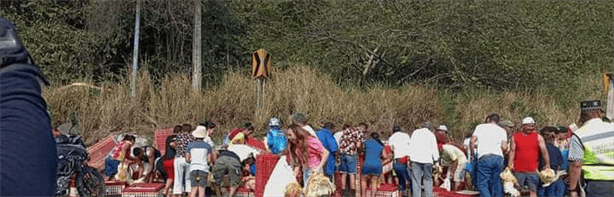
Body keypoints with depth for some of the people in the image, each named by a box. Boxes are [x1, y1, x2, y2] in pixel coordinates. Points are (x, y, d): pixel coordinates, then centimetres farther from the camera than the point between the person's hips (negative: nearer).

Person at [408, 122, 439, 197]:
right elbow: (434, 148, 6)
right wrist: (436, 158, 13)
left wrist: (410, 156, 10)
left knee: (416, 179, 1)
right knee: (428, 179, 7)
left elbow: (411, 145, 9)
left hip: (416, 159, 1)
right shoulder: (431, 134, 9)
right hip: (427, 159, -1)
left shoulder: (415, 132, 14)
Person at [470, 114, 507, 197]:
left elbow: (473, 141, 3)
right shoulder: (502, 130, 21)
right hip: (498, 158, 3)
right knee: (497, 183, 9)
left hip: (484, 157, -3)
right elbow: (504, 147, 8)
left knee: (483, 183, -5)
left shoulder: (480, 127, 16)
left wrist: (473, 153, 16)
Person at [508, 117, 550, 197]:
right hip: (518, 170, 0)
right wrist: (509, 165, -3)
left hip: (533, 171, 0)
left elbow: (544, 151, 0)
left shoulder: (538, 137, 7)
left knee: (533, 191, -2)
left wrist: (547, 164, -8)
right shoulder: (515, 136, 8)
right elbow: (512, 151, 6)